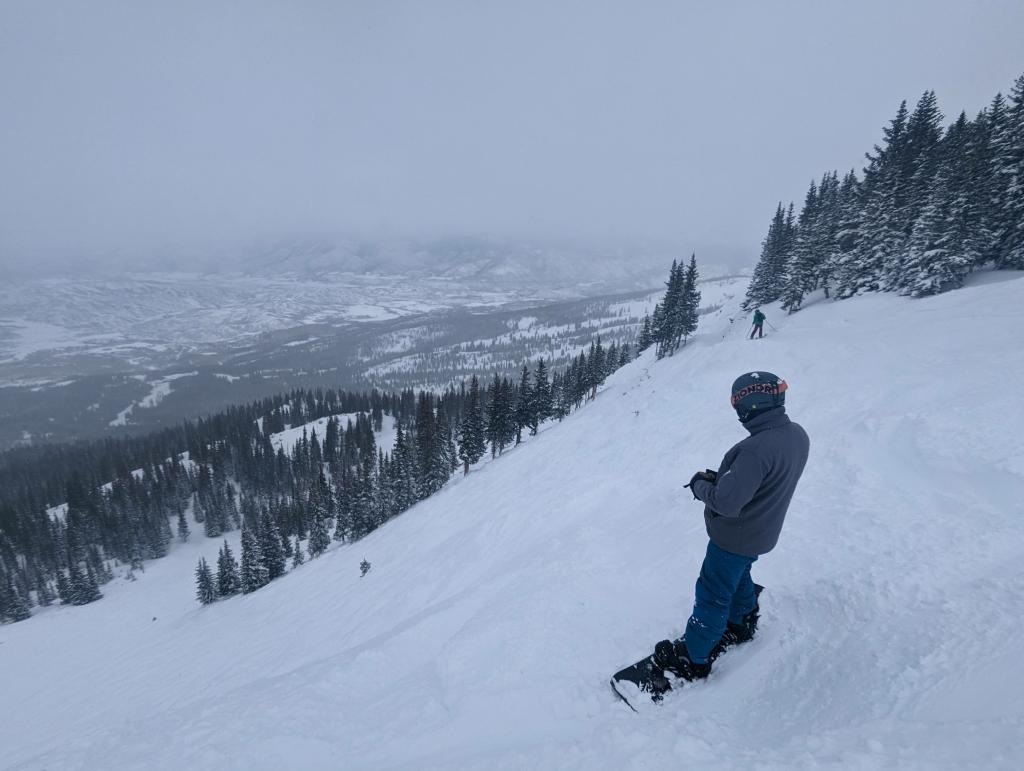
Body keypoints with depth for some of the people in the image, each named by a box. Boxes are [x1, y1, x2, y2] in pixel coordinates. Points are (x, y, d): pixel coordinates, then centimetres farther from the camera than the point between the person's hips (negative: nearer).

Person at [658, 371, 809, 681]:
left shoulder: (758, 448, -37)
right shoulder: (797, 434, -7)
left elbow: (727, 502, -35)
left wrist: (700, 485, -15)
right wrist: (721, 478, -1)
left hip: (735, 537, -8)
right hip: (762, 531, 8)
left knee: (712, 595, 8)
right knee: (739, 576, 32)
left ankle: (694, 658, 25)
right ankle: (741, 623, 55)